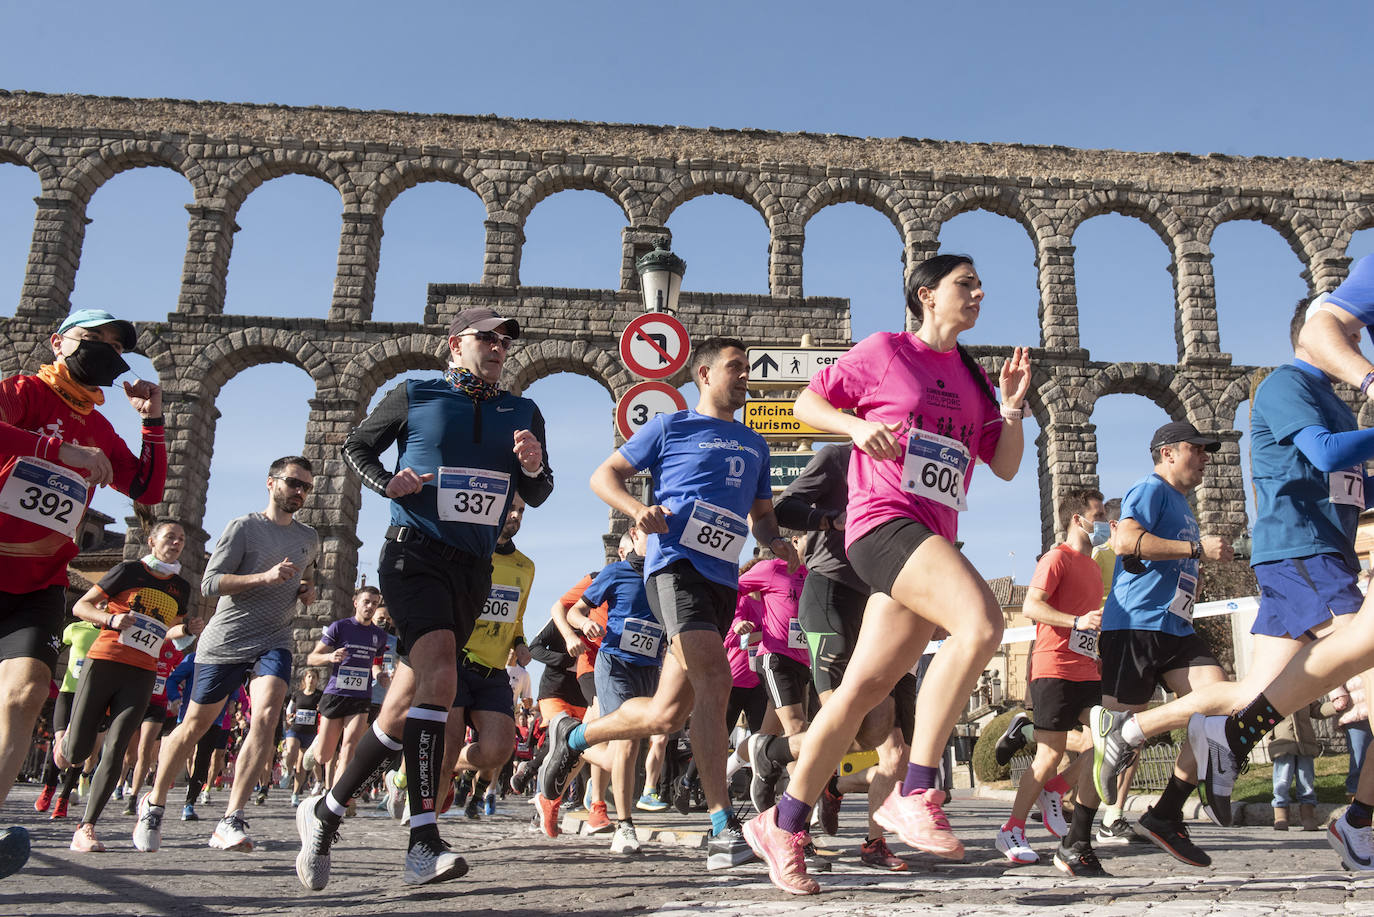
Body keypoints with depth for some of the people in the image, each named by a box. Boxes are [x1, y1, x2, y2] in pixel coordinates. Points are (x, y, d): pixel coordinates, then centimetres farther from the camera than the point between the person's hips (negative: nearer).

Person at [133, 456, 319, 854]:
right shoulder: (243, 527, -3)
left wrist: (308, 591, 10)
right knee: (194, 727, 8)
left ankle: (230, 822, -21)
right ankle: (154, 803, 32)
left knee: (266, 717, -21)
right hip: (224, 642, -3)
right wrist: (265, 576, -22)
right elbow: (210, 583, -11)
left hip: (273, 643, 3)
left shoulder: (309, 538, 14)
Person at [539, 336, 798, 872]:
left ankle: (574, 737, 27)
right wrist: (637, 509, -13)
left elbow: (762, 514, 30)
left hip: (723, 579, 6)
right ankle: (723, 828, -21)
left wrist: (778, 542, 7)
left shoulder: (754, 445, 25)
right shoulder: (671, 427, 8)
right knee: (714, 679, -25)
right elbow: (604, 476, 8)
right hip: (677, 564, -6)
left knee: (667, 714, 2)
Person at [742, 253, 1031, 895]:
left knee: (863, 689, 3)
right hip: (883, 519, -7)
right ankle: (915, 795, -22)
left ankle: (783, 825, 14)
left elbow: (1006, 466, 21)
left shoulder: (972, 377, 21)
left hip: (933, 540, 7)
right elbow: (807, 401, 7)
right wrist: (856, 425, -11)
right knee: (981, 623, -30)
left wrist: (1013, 405, 5)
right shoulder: (885, 350, 4)